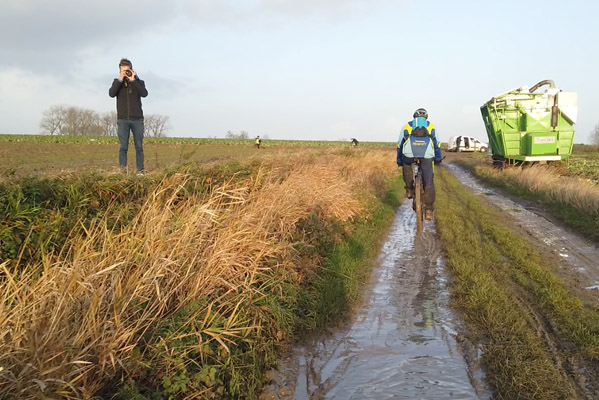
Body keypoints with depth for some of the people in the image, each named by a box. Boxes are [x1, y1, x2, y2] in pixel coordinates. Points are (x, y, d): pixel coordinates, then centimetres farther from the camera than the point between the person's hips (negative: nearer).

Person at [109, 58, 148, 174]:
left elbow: (144, 93, -10)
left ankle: (140, 171, 3)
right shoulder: (117, 82, 11)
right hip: (122, 120, 0)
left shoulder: (139, 82, 9)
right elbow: (111, 94, -8)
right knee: (123, 147, -4)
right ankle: (122, 170, -4)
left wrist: (133, 80, -12)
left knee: (139, 147, 0)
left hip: (137, 119, 0)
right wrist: (120, 80, -12)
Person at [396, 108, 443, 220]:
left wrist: (399, 161, 44)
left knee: (406, 164, 35)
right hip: (427, 152, 0)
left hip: (410, 150, 0)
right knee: (428, 182, 9)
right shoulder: (431, 126, 31)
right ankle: (429, 210, 8)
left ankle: (409, 189, 25)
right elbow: (436, 144, 36)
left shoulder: (407, 125, 31)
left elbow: (400, 145, 34)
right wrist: (438, 159, 49)